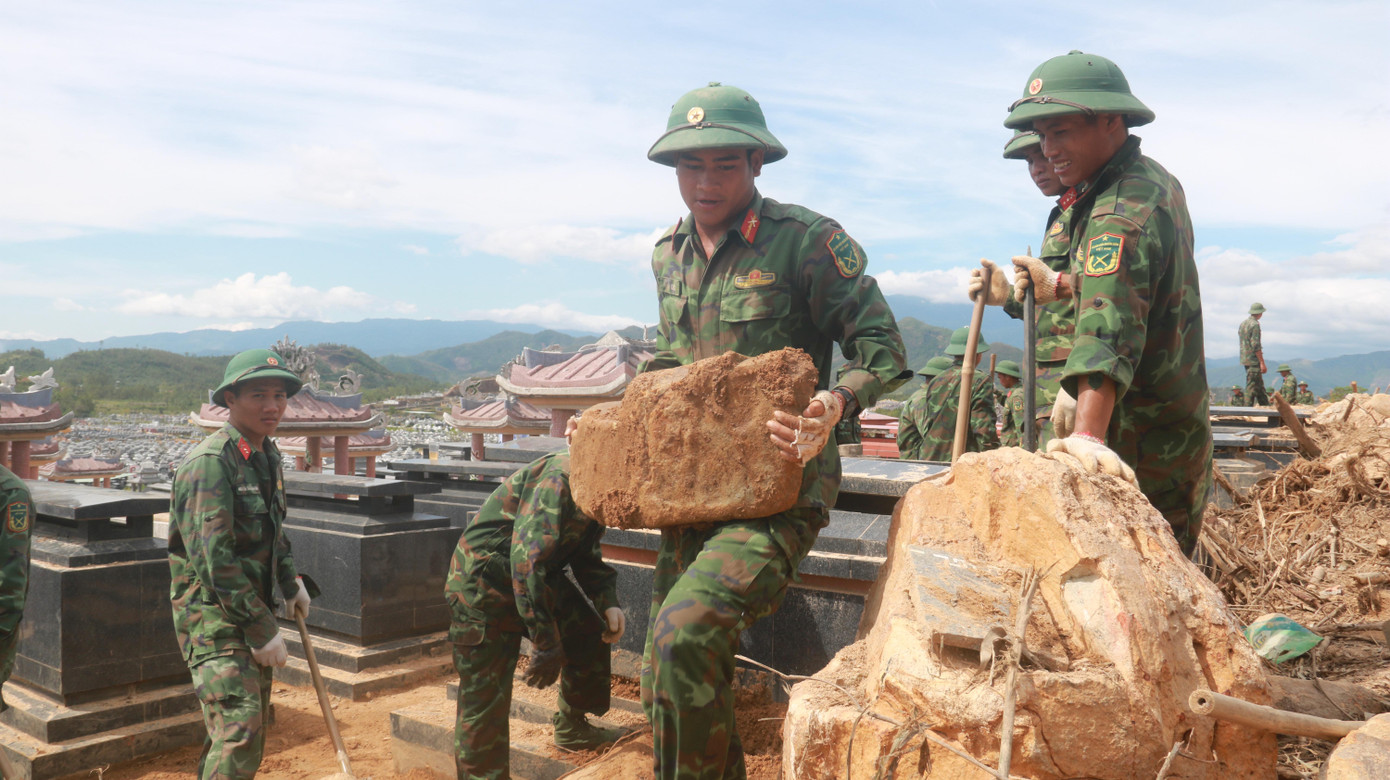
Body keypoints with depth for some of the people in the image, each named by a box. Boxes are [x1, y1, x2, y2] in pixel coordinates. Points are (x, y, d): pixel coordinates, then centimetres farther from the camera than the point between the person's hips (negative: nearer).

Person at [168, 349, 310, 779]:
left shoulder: (268, 455, 9)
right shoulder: (209, 462, -20)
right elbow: (213, 560, -24)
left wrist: (290, 581, 23)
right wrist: (262, 628, -23)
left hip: (253, 609, 9)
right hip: (213, 614, -9)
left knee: (252, 724, 18)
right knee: (239, 731, -16)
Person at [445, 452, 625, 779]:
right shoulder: (561, 476, -28)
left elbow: (587, 557, 15)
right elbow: (527, 558, -33)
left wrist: (608, 603, -3)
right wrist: (545, 643, -29)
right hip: (483, 583, -9)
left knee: (589, 631, 9)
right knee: (485, 702, -6)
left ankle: (571, 727, 27)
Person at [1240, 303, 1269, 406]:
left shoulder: (1243, 324, 14)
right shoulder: (1255, 324, -14)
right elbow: (1255, 345, -20)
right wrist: (1262, 363, -19)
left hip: (1244, 358, 9)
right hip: (1253, 360, -9)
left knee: (1259, 385, 15)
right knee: (1252, 386, -7)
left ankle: (1265, 405, 21)